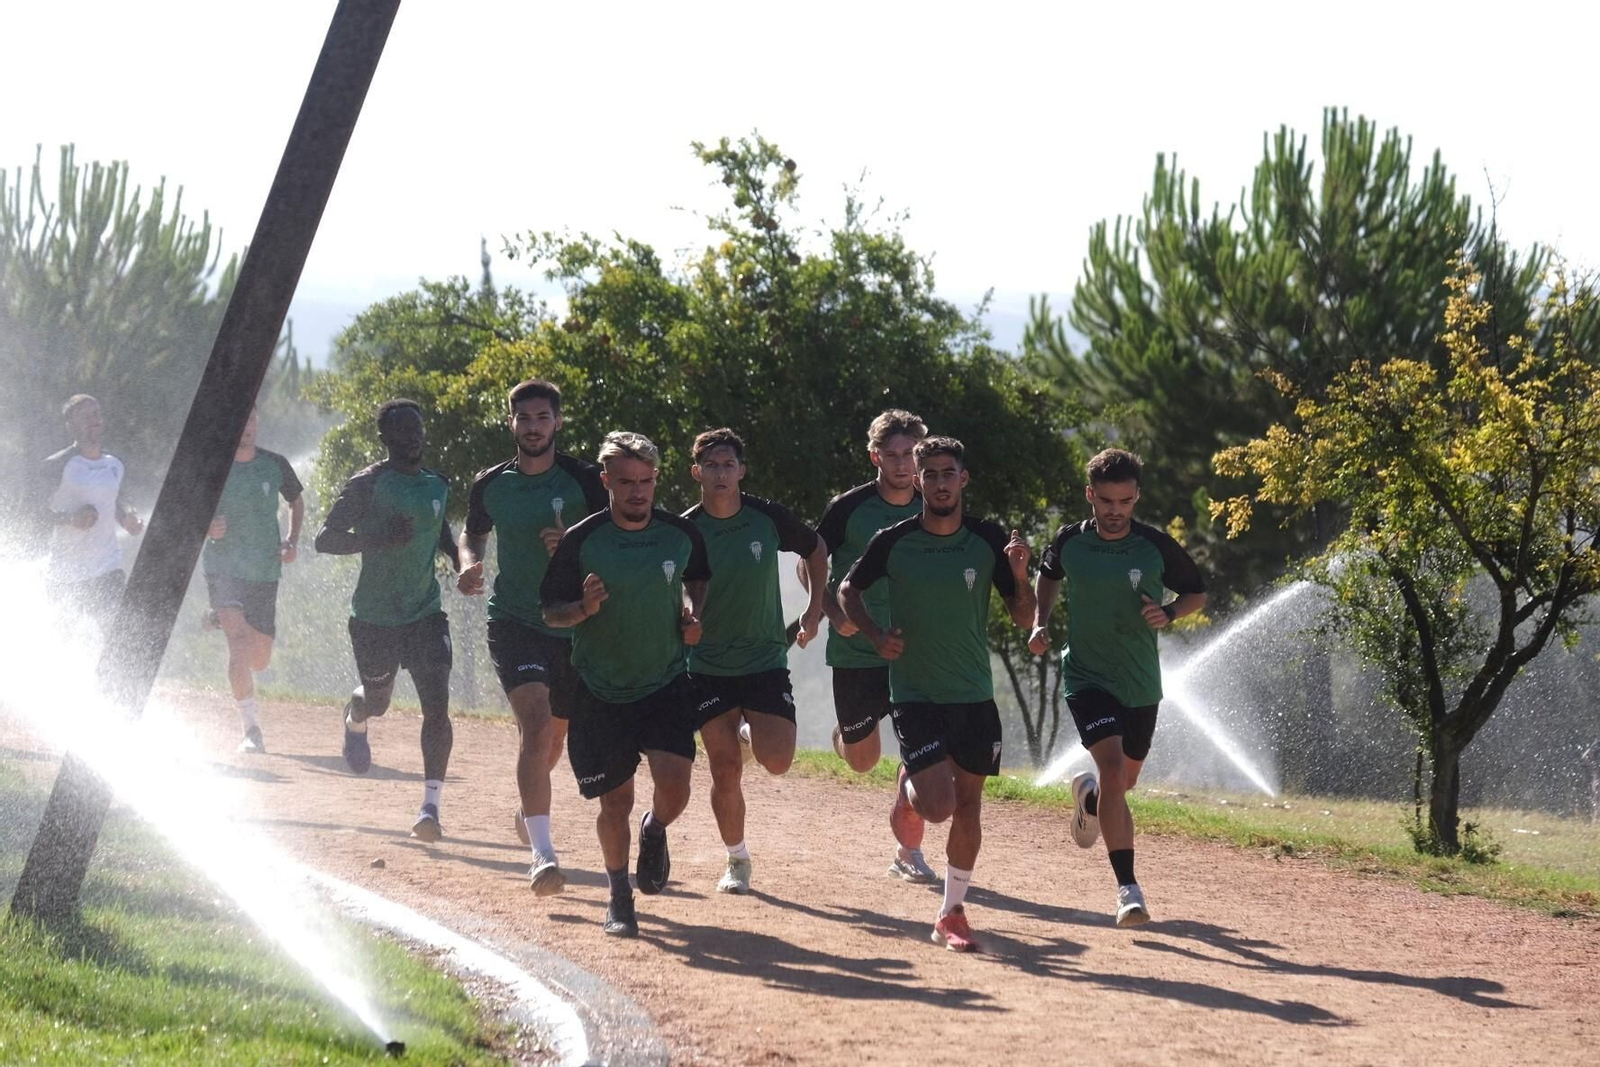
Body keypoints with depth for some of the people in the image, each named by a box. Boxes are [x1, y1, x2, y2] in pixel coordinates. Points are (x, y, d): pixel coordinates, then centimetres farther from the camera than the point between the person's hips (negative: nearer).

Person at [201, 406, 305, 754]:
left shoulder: (275, 465, 3)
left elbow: (297, 503, 20)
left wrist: (292, 540, 3)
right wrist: (205, 528, -17)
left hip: (265, 571, 3)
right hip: (222, 567, -3)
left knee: (260, 659, 9)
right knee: (239, 644, -21)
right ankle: (251, 729, -15)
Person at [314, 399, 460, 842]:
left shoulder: (438, 485, 8)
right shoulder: (367, 484, -10)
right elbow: (324, 539, -14)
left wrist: (463, 565, 5)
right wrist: (379, 538, -28)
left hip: (425, 612, 3)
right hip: (374, 617, -3)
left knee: (437, 705, -13)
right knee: (377, 701, 12)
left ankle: (431, 805, -13)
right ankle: (355, 718, 52)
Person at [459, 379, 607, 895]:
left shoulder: (584, 480, -4)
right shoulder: (491, 484, 4)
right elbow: (474, 531, 22)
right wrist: (470, 562, 1)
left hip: (573, 624, 1)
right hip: (514, 621, -1)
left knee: (553, 736, 15)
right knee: (537, 721, -22)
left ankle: (528, 811, 49)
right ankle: (542, 853, -27)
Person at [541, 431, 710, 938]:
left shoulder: (682, 534, -3)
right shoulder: (581, 541, -10)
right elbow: (551, 612, -3)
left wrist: (692, 611, 0)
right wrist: (585, 608, -23)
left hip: (666, 682, 1)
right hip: (601, 691, -1)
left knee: (674, 785, -16)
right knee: (615, 801, 2)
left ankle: (654, 831, 20)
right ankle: (619, 896, 24)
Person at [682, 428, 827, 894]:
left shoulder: (768, 518, -6)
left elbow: (815, 549, 12)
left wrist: (816, 608, 5)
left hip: (766, 659, 0)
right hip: (708, 666, 0)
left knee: (777, 760, -13)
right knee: (725, 772, -2)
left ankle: (751, 733, 22)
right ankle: (737, 861, 17)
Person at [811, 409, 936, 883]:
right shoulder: (848, 508, -8)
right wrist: (834, 612, -15)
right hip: (855, 651, -2)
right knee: (862, 761, 8)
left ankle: (908, 849, 3)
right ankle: (844, 734, 45)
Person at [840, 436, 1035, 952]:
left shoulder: (989, 540, -3)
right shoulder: (893, 542, -7)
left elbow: (1023, 617, 1)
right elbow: (848, 590, 10)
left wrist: (1020, 575, -19)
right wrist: (876, 635, -7)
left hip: (974, 695, 2)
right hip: (915, 693, -2)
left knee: (968, 804, 6)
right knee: (939, 805, -14)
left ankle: (952, 914, 19)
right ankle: (911, 781, 23)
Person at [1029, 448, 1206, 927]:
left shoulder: (1156, 546, -9)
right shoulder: (1069, 542, -7)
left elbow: (1197, 592, 5)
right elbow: (1049, 576, 16)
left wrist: (1169, 613, -15)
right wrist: (1040, 623, 2)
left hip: (1141, 683, 2)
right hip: (1087, 676, -2)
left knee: (1124, 781, 18)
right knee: (1112, 767, -22)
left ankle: (1087, 794, 57)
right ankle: (1128, 888, -23)